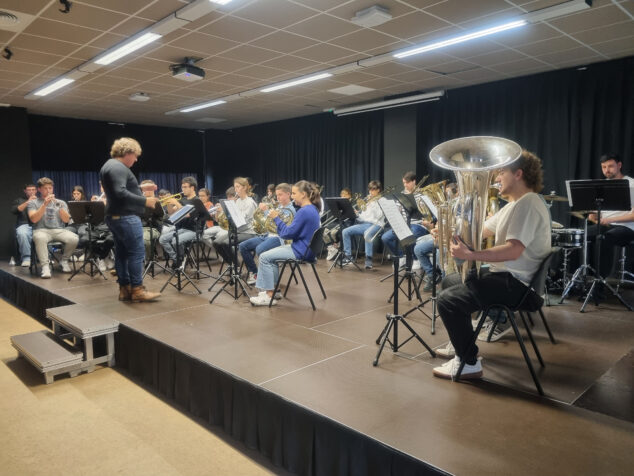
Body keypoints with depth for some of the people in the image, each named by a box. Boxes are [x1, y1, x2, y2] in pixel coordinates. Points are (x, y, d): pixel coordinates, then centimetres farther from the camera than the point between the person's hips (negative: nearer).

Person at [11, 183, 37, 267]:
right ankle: (26, 258, -29)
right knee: (22, 234, -39)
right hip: (25, 225, -1)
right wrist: (27, 202, -8)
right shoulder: (19, 200, 21)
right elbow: (14, 211, 0)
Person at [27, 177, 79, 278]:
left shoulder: (61, 202, 18)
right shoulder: (33, 203, 12)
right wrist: (44, 205, -14)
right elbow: (34, 219, -6)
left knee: (74, 238, -30)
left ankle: (64, 260, -3)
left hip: (59, 230, 2)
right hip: (42, 230, -2)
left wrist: (60, 207, -12)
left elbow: (66, 220, 3)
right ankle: (45, 266, -30)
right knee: (40, 238, -40)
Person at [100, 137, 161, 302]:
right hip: (126, 217, -11)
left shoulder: (109, 166, 19)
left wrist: (139, 188, 19)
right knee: (137, 252, -8)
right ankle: (137, 290, -6)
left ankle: (124, 289, 14)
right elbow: (120, 193, -26)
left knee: (122, 253, 10)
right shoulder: (118, 167, -15)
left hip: (116, 216, 11)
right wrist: (144, 201, -23)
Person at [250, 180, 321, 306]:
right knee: (271, 256, 20)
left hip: (301, 251, -11)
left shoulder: (304, 211, -21)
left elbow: (287, 234, -20)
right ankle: (272, 289, 20)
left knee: (264, 257, -6)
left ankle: (269, 296, -2)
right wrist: (279, 219, 8)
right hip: (305, 247, 11)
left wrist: (276, 218, -9)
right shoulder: (313, 209, 10)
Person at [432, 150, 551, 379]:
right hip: (504, 274, 11)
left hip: (515, 283, -11)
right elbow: (479, 231, 21)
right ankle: (461, 344, 30)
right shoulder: (514, 205, 17)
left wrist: (469, 255, -36)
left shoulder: (527, 204, -18)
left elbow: (514, 250, -31)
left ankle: (469, 363, -7)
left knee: (447, 300, -20)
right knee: (449, 281, 22)